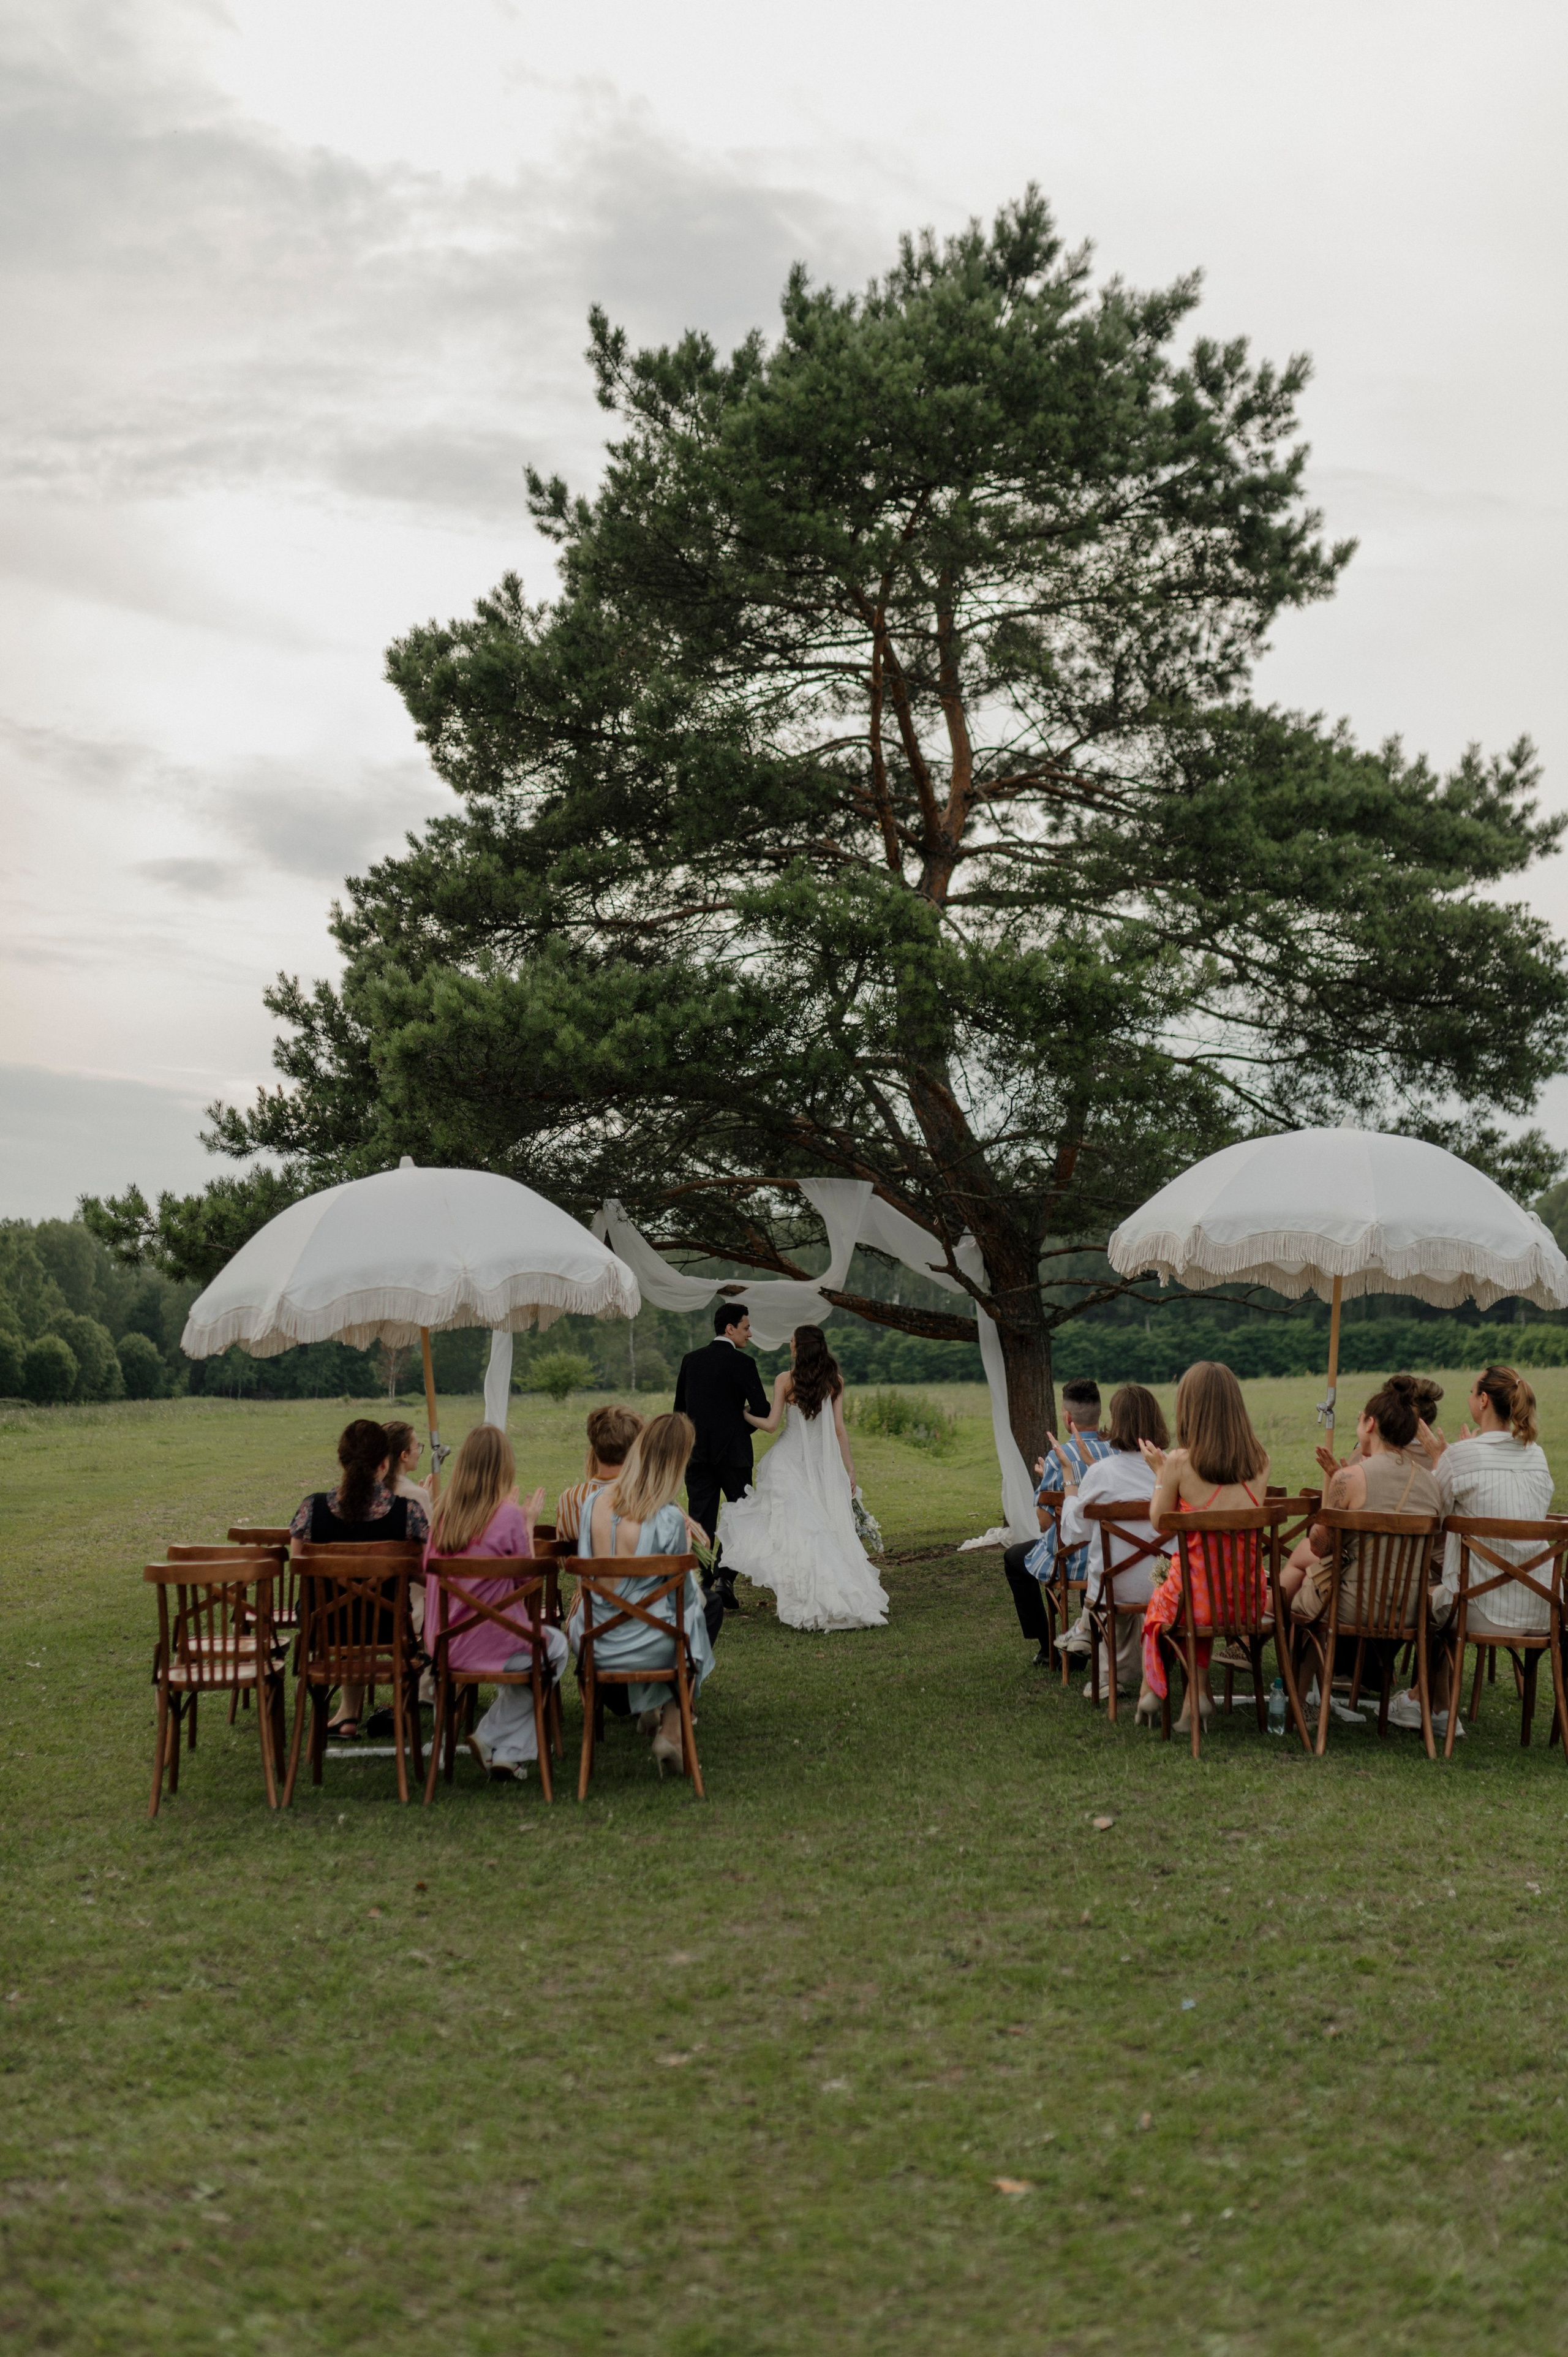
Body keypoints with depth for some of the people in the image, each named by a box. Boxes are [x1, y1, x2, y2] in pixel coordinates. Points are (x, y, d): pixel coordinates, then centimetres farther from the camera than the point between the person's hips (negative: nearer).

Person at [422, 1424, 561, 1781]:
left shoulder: (444, 1510, -1)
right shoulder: (508, 1515, -17)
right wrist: (529, 1525, 3)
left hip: (443, 1645, 6)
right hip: (490, 1644, -6)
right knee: (555, 1646, 25)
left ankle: (507, 1753, 24)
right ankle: (508, 1750, 17)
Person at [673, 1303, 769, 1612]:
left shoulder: (690, 1360, 6)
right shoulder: (742, 1363, -10)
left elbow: (679, 1407, 13)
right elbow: (762, 1410, -11)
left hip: (697, 1451, 4)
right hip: (732, 1451, -4)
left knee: (700, 1520, 6)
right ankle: (724, 1577, -3)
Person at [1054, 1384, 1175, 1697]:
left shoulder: (1101, 1474, -16)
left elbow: (1075, 1536, -4)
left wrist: (1069, 1475, 4)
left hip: (1115, 1590, -2)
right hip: (1169, 1588, 2)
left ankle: (1114, 1674, 40)